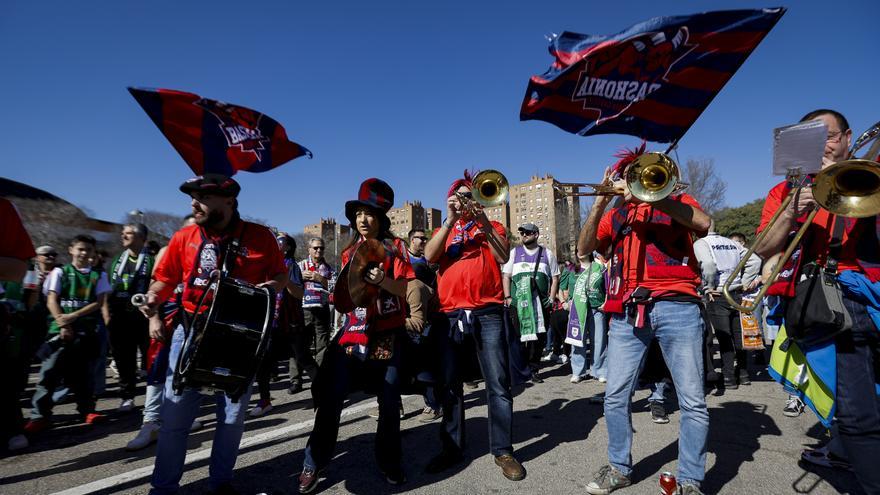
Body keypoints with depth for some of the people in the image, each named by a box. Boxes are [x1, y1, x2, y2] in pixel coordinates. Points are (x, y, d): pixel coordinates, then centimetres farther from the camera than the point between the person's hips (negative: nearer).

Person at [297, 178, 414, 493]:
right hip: (352, 332, 3)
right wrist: (339, 293, -4)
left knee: (389, 401, 5)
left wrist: (384, 281, -26)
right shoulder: (351, 251, 12)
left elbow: (408, 290, -8)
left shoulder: (395, 247, 0)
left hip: (387, 335, -3)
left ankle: (389, 462, 27)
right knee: (329, 397, -1)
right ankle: (314, 463, 18)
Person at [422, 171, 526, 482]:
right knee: (449, 384, 9)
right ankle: (451, 448, 23)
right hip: (450, 314, 2)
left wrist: (483, 222, -9)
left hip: (488, 312, -1)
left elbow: (503, 257, -4)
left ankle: (503, 451, 13)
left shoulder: (492, 227, 15)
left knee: (498, 384, 0)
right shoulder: (443, 231, 17)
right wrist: (450, 220, -9)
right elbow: (429, 256, -3)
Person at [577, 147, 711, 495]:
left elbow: (703, 223, -10)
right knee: (615, 396, 4)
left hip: (676, 308, -2)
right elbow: (583, 249, 4)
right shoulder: (615, 215, 17)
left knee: (693, 401, 2)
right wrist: (600, 202, -5)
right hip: (627, 312, 2)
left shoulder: (676, 201, 12)